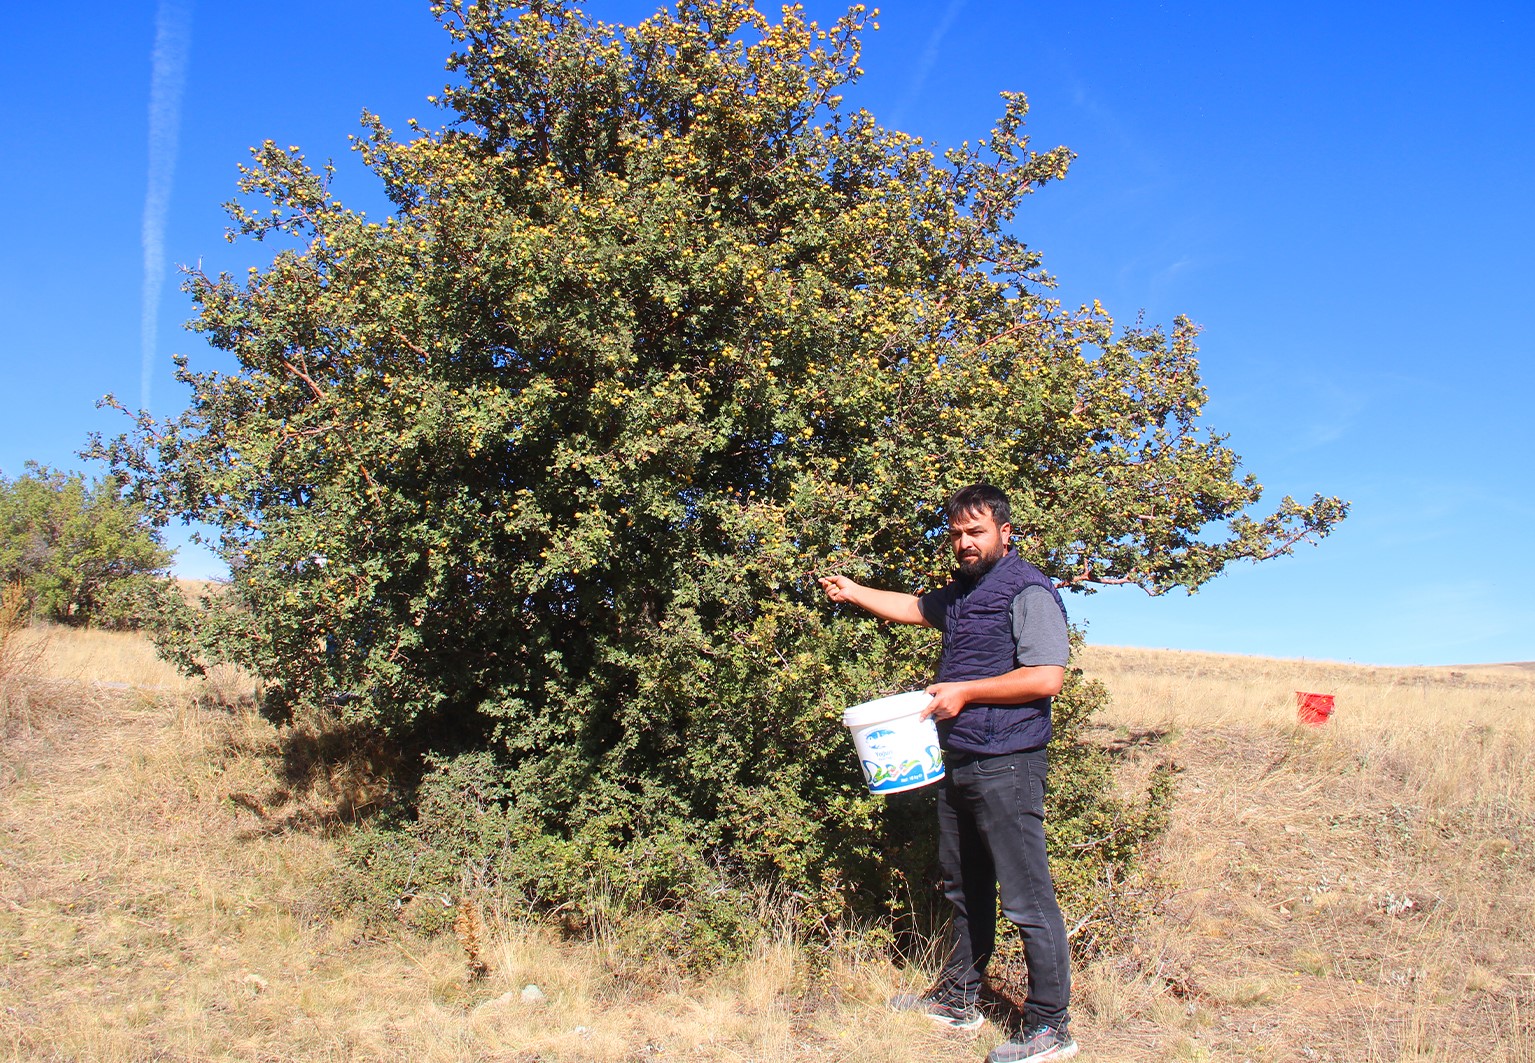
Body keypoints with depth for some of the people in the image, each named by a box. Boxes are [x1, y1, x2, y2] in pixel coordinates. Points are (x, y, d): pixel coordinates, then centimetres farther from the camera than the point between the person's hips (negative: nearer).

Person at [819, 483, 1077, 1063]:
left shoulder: (1028, 591, -11)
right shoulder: (961, 593, 17)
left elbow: (1045, 679, -19)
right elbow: (913, 607, 36)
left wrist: (964, 692, -15)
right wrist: (853, 592, 26)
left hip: (1006, 766, -9)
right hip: (956, 763, 9)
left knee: (1026, 900, -4)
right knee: (964, 890, 18)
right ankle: (958, 998, 31)